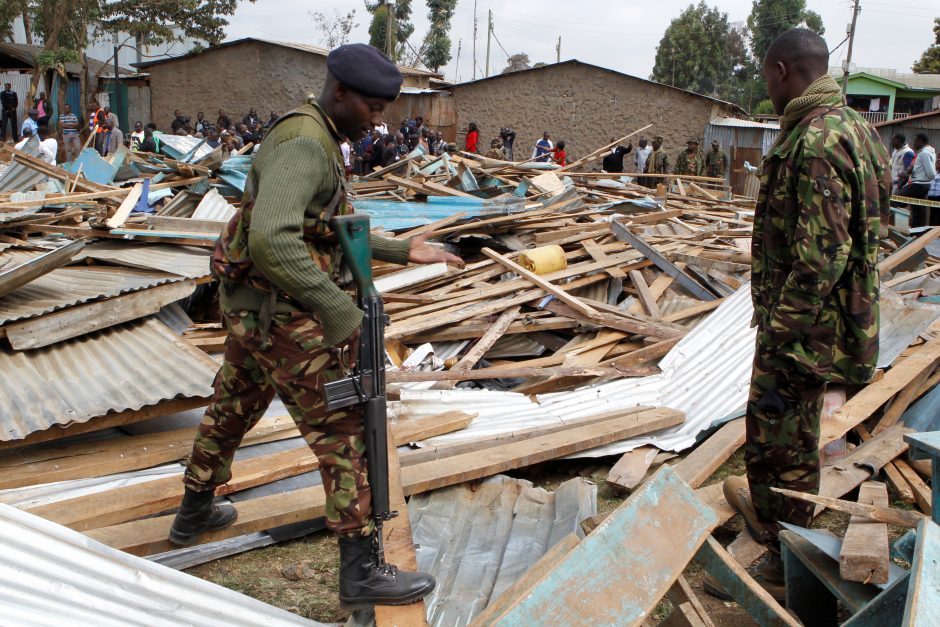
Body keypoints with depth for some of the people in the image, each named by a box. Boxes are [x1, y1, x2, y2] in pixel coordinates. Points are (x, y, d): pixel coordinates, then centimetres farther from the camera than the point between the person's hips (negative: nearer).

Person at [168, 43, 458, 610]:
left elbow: (331, 237, 18)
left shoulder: (316, 143, 12)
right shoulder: (304, 145, -21)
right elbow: (270, 238, -37)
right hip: (281, 317, -11)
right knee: (344, 433, -4)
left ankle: (194, 514, 48)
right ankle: (363, 571, 4)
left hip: (251, 310, 11)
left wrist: (402, 251, 11)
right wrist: (338, 311, -35)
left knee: (232, 411, 26)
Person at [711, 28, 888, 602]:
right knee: (789, 429, 25)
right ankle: (767, 506, 46)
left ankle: (787, 569, 18)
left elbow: (820, 257, -28)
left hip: (805, 322, -10)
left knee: (782, 438, 3)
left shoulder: (817, 140, -23)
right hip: (822, 316, 10)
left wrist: (779, 335, -21)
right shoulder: (848, 126, 10)